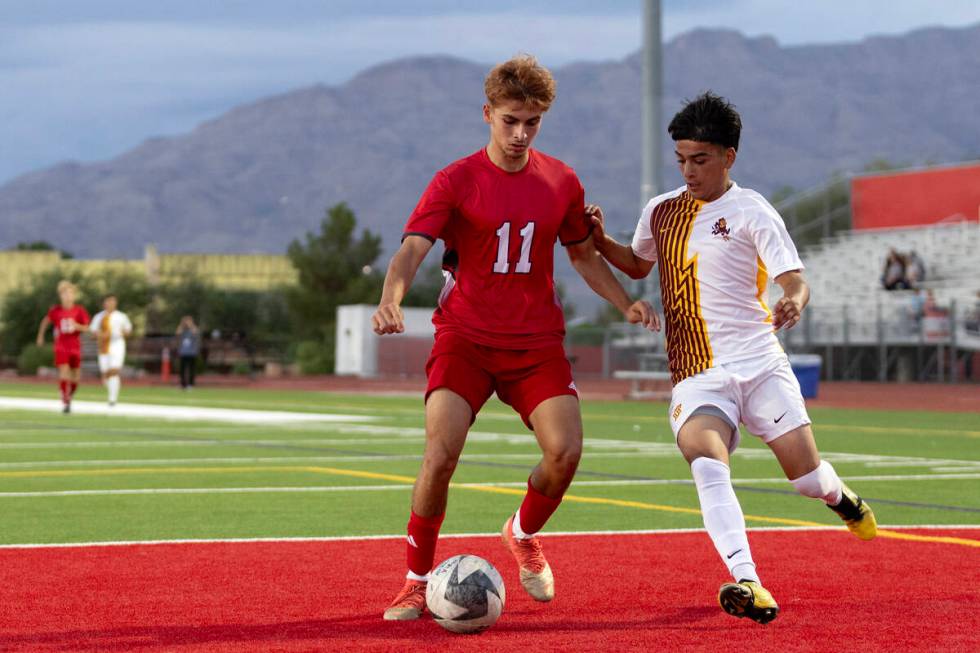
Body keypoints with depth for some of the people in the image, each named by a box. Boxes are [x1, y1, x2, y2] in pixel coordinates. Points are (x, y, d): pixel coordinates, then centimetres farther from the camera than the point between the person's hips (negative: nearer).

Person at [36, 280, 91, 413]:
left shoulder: (80, 311, -4)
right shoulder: (55, 310, -3)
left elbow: (86, 328, -2)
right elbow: (45, 321, 15)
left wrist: (77, 326, -23)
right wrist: (40, 336, 20)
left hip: (75, 346, 1)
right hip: (61, 346, -1)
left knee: (75, 378, 8)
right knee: (63, 374, -17)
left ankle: (69, 396, 36)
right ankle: (65, 402, -11)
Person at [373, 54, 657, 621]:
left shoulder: (560, 182, 7)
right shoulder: (455, 182, -4)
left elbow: (584, 254, 21)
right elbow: (411, 251, -15)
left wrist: (626, 303, 5)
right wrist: (390, 300, -35)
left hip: (537, 341, 3)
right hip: (465, 337, -3)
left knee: (566, 451, -16)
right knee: (442, 452, -21)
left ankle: (524, 536, 18)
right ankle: (417, 583, -2)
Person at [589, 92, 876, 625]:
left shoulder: (752, 213, -2)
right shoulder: (660, 211, 11)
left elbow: (795, 281, -8)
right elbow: (638, 265, 31)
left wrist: (794, 303, -31)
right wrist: (600, 241, 12)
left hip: (760, 366, -2)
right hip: (696, 377, 2)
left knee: (806, 476, 0)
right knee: (706, 462, -28)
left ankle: (840, 497, 40)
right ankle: (747, 585, -38)